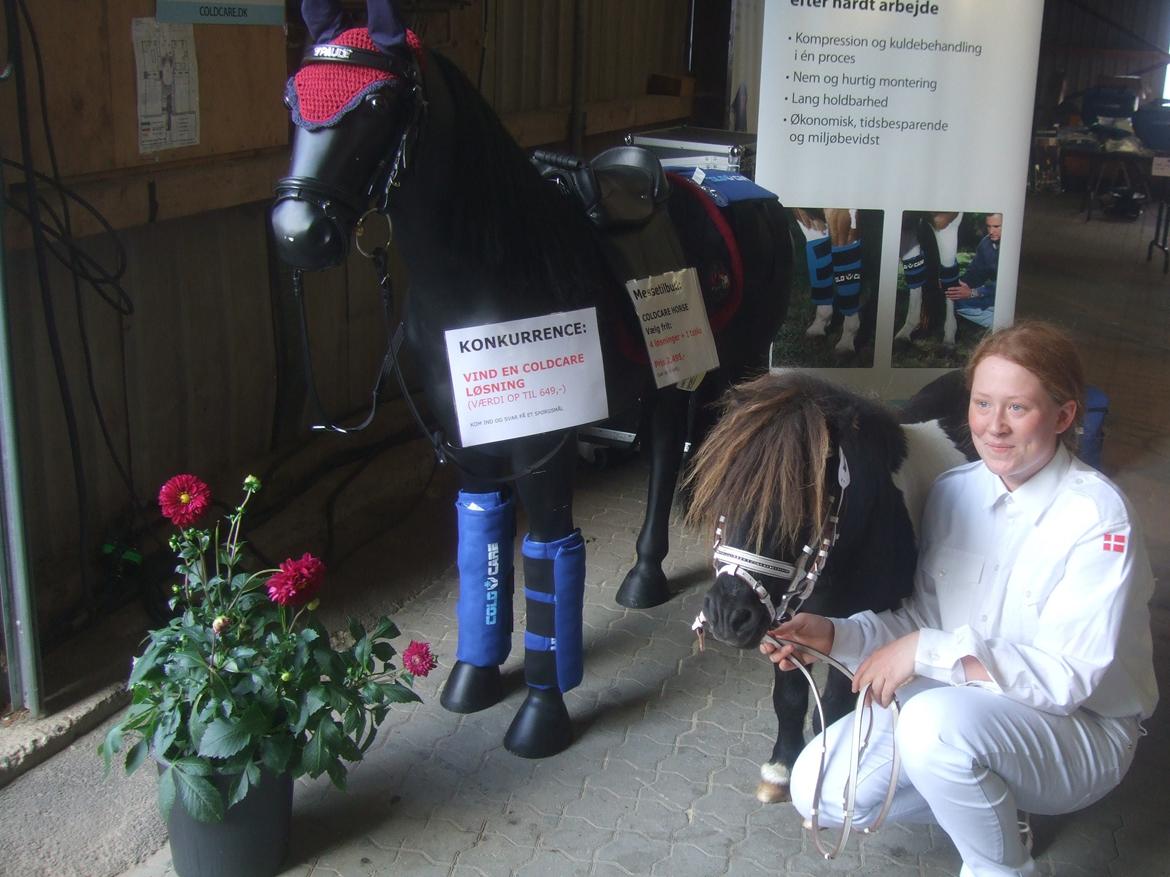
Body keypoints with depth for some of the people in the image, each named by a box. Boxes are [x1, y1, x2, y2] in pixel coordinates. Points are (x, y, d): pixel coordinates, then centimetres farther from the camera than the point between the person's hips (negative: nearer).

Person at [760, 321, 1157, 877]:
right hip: (956, 703, 6)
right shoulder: (952, 492, -2)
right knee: (818, 791, -8)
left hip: (1081, 727, -6)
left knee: (937, 721, -35)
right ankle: (990, 796, 13)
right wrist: (836, 635, -15)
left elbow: (1068, 676, -25)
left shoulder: (1097, 515, -20)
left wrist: (929, 651, -30)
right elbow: (920, 616, 3)